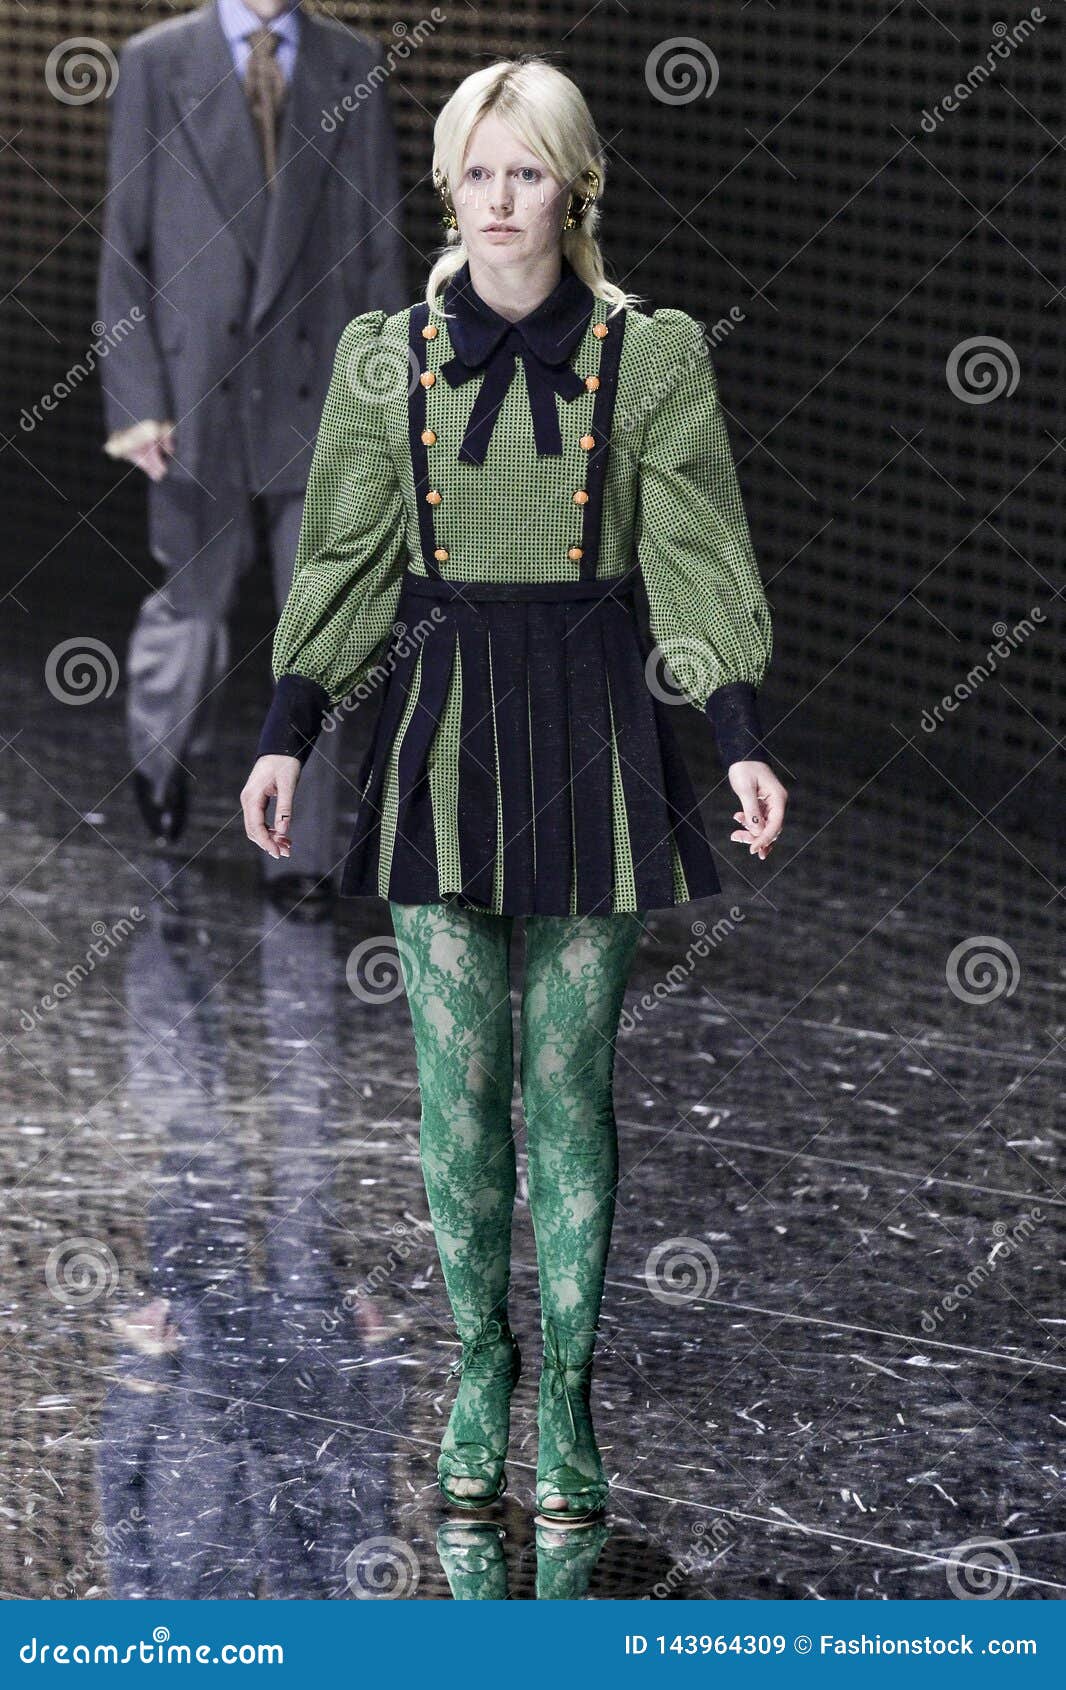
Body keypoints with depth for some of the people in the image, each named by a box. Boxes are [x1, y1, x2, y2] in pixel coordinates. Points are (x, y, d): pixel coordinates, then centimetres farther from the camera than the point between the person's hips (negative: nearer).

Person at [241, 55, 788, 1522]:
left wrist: (742, 737, -8)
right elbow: (344, 561, 9)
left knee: (572, 1082, 1)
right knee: (459, 1082, 2)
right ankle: (481, 1369, 14)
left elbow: (697, 562, 0)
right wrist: (288, 734, 4)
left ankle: (569, 1392, 8)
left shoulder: (651, 357, 0)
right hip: (441, 726, 1)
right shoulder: (388, 358, 4)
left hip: (593, 729, -1)